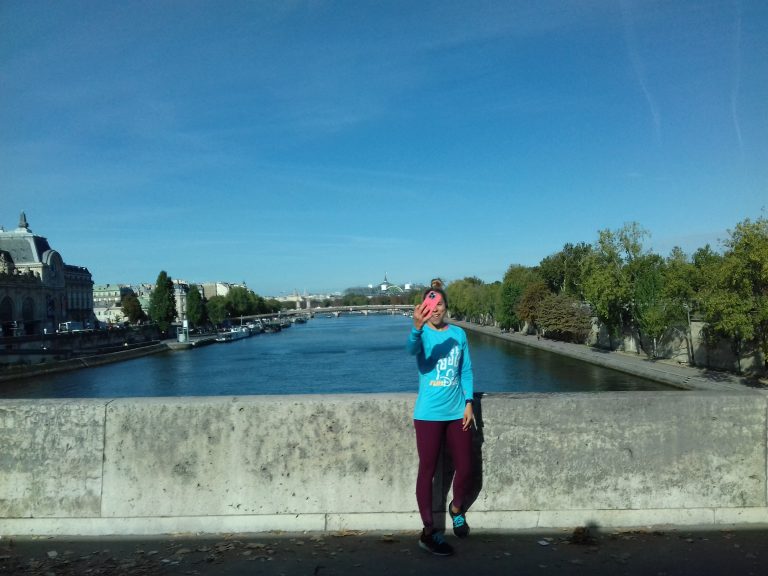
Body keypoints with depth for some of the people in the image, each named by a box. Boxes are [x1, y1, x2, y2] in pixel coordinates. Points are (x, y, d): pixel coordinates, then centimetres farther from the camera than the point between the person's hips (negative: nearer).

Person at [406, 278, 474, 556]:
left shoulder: (458, 334, 3)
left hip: (457, 413, 4)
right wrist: (417, 326, -53)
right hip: (429, 415, -4)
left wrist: (468, 403, 2)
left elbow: (466, 371, 9)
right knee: (427, 471, 4)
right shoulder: (422, 334, -9)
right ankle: (429, 531, 15)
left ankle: (457, 509, 40)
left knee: (466, 469, 12)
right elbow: (412, 348, -34)